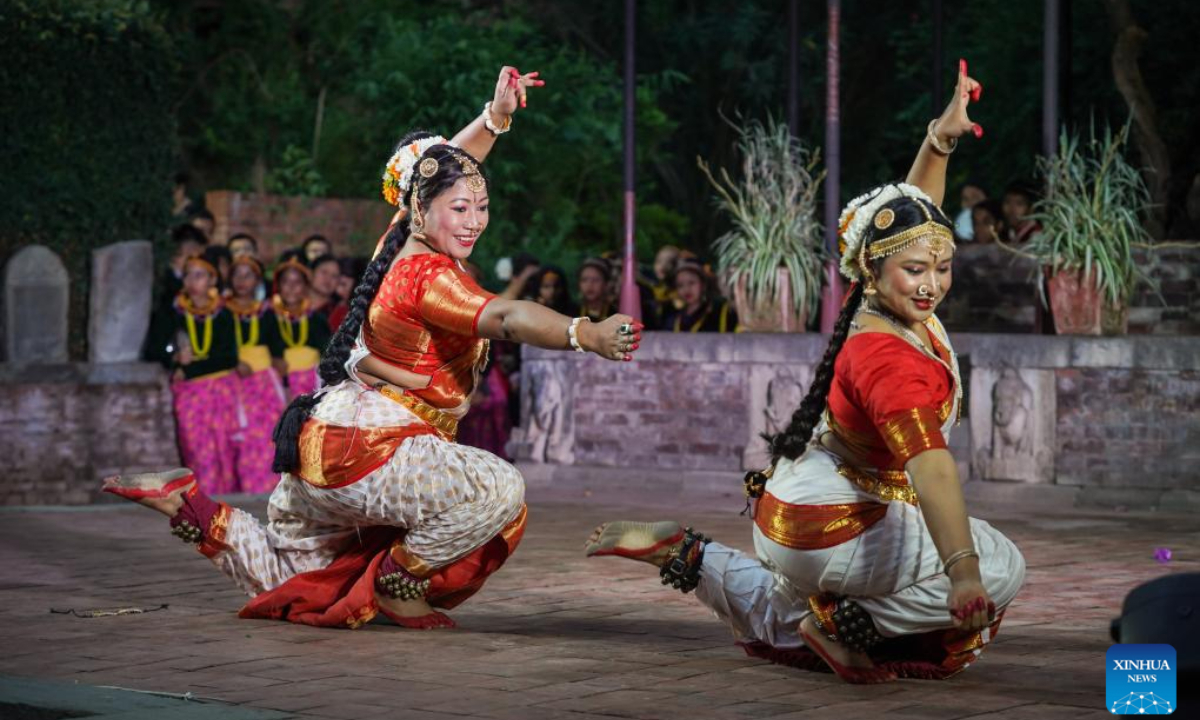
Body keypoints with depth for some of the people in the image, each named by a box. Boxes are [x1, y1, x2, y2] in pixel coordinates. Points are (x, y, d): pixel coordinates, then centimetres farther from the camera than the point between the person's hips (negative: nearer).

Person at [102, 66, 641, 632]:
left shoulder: (402, 243, 5)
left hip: (320, 449, 10)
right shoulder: (430, 278, -21)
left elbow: (440, 167, 21)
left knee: (288, 584, 29)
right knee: (498, 490, -27)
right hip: (363, 453, -10)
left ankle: (184, 501, 21)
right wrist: (587, 335, -51)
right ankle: (398, 583, -12)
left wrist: (496, 116, 12)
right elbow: (507, 318, -38)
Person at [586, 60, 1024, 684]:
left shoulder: (886, 306, -6)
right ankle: (846, 623, -16)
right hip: (829, 529, -10)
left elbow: (908, 214, 12)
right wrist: (962, 570, -56)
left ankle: (683, 553, 28)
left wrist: (941, 138, 2)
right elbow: (927, 463, -45)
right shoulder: (888, 359, -32)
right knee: (1002, 568, -23)